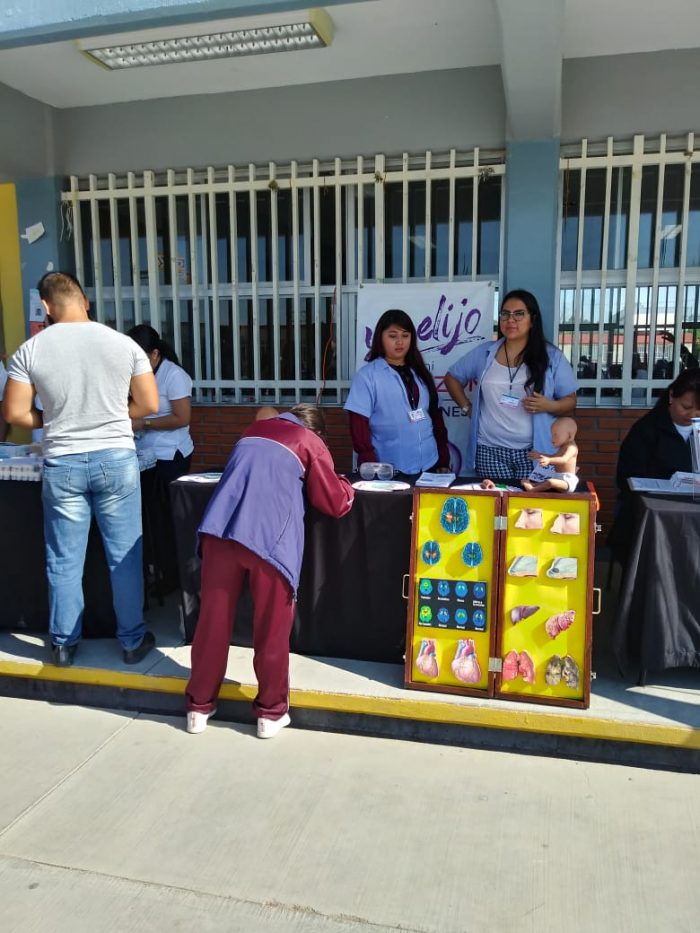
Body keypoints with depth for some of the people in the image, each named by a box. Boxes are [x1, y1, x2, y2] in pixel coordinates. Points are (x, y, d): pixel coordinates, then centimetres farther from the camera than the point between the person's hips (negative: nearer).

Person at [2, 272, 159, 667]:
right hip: (116, 459, 0)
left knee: (64, 561, 12)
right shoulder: (124, 343, -4)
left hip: (62, 464, 1)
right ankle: (133, 640, 21)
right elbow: (149, 405, -1)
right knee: (124, 557, 10)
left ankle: (64, 645, 24)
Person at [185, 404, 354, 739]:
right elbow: (336, 504, 17)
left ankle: (199, 705, 26)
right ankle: (271, 711, 22)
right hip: (269, 538, -4)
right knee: (271, 629, 9)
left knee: (213, 620, 13)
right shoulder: (312, 444, 16)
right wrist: (345, 485, 37)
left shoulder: (254, 430, 29)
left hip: (220, 529, 4)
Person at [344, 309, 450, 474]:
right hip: (389, 472, -5)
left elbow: (436, 416, 13)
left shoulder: (420, 373, 10)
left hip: (429, 466, 5)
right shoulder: (366, 376, -6)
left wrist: (444, 461, 9)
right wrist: (370, 466, -17)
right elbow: (359, 425, -10)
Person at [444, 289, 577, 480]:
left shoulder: (552, 357, 2)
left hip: (535, 452, -1)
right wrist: (467, 407, 6)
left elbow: (570, 401, 5)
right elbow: (452, 377, 18)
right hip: (490, 450, 1)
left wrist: (548, 405, -16)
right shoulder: (484, 353, 6)